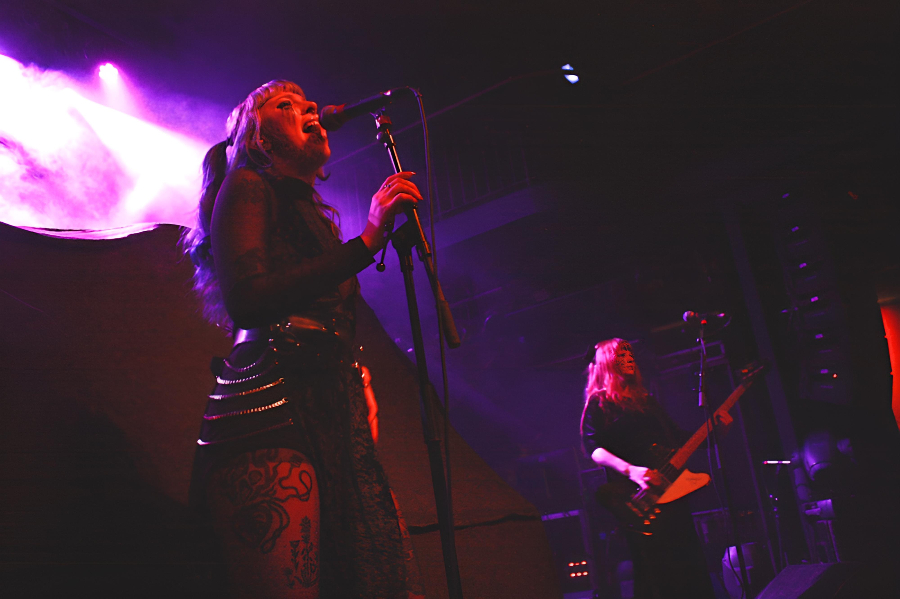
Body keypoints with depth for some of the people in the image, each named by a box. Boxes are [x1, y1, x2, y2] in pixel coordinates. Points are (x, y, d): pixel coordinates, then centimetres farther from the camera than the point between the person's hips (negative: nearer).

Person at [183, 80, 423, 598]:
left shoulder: (308, 213, 31)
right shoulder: (247, 186, 9)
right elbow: (246, 299, -10)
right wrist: (365, 243, -10)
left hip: (334, 414, 8)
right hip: (271, 409, -7)